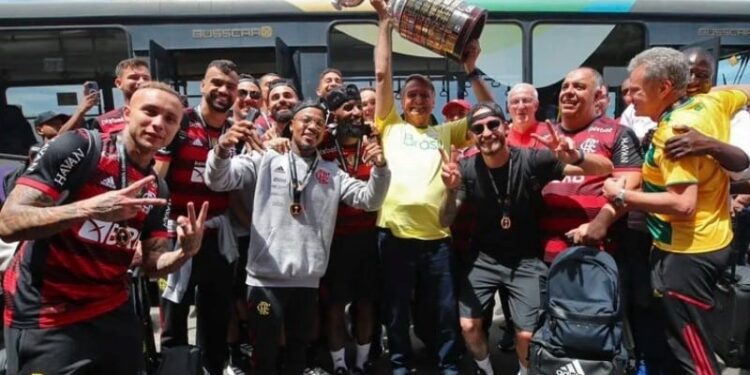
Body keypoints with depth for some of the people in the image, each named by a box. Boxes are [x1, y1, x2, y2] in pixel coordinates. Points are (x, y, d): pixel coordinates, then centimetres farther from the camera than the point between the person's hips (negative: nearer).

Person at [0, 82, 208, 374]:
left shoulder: (158, 190, 4)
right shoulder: (80, 147, -14)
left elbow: (153, 264, 4)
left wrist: (186, 251, -16)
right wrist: (89, 208, -33)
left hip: (114, 313, 6)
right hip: (45, 321, -6)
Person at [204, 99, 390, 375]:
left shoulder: (332, 173, 10)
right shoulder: (266, 159, 1)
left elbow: (369, 200, 4)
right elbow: (219, 181, -8)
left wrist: (380, 168, -15)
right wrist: (222, 150, -29)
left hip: (308, 280, 3)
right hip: (266, 278, -3)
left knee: (298, 350, 19)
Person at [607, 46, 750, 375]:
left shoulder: (675, 131, -23)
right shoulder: (710, 103, 4)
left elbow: (683, 204, -30)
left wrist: (622, 195, -21)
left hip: (686, 253, -10)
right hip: (711, 241, 10)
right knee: (681, 343, 23)